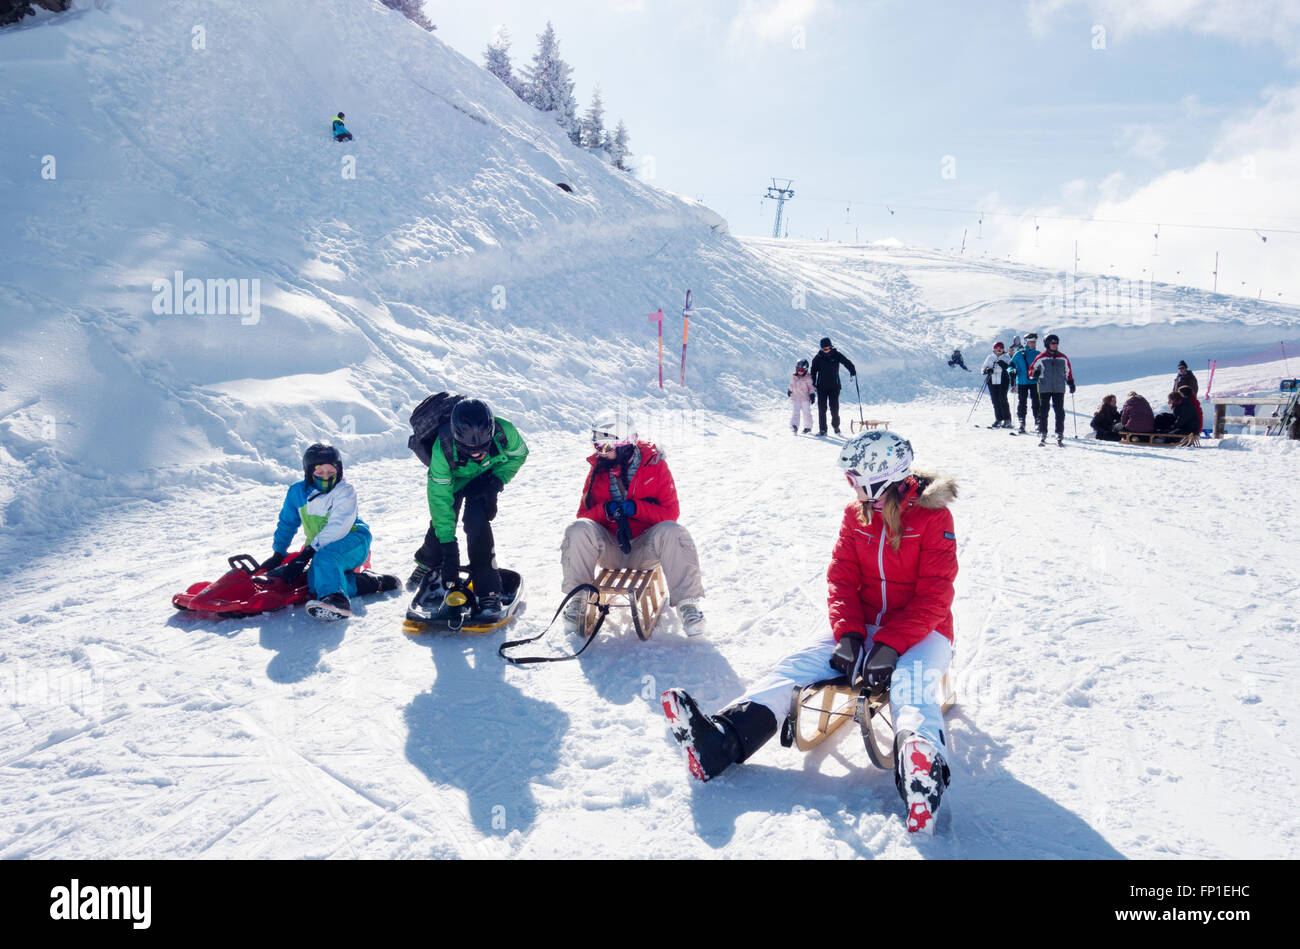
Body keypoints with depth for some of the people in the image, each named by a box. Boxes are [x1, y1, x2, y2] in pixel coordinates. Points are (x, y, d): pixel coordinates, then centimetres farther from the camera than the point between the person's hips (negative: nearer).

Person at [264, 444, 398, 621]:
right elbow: (287, 523, 20)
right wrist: (278, 554, 14)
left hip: (352, 541, -6)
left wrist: (307, 554, -29)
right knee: (315, 584, -23)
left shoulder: (345, 490, -11)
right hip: (320, 549, 6)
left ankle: (336, 599, -56)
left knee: (324, 557, -37)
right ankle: (370, 582, -15)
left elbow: (338, 527, -22)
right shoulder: (297, 492, 5)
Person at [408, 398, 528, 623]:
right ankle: (428, 564, 33)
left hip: (484, 479, 0)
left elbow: (519, 454, -12)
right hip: (453, 480, 0)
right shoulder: (443, 449, -39)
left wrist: (498, 480, -26)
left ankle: (488, 591, -13)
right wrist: (448, 545, -36)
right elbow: (440, 497, -35)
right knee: (441, 525, -4)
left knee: (476, 523, -22)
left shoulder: (504, 432, -37)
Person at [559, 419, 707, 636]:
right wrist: (605, 510, -18)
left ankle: (687, 604, -23)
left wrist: (636, 508, -23)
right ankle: (577, 600, -14)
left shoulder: (654, 465, -4)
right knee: (578, 531, -25)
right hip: (610, 548, 2)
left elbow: (670, 512, -8)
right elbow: (584, 514, 4)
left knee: (671, 533, -31)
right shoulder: (598, 470, 3)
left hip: (645, 548, -2)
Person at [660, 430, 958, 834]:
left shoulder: (932, 515, -10)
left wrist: (890, 646, -27)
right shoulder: (856, 514, 7)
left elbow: (934, 597, -16)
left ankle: (921, 766, -69)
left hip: (921, 633, -5)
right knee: (798, 663, -17)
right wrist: (848, 635, -17)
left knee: (911, 680, -37)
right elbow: (841, 579, 1)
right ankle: (716, 742, -34)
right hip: (865, 628, 5)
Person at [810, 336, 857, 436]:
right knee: (822, 408, -2)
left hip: (834, 386, -1)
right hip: (822, 387, 1)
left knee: (834, 407, -3)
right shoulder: (818, 358, 1)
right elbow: (813, 371, 6)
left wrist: (853, 371, -13)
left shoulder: (836, 355, -1)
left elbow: (847, 362, 1)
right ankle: (822, 429, 3)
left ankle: (836, 426, 19)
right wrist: (812, 384, 2)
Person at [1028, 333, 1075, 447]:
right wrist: (1034, 374, -16)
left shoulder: (1063, 358, 9)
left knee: (1060, 412, 0)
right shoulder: (1041, 358, 1)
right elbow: (1031, 370, 6)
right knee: (1043, 411, -2)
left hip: (1059, 389, 2)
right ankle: (1042, 434, 4)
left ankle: (1060, 435, 6)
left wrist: (1071, 383, 13)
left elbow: (1068, 372, 20)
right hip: (1044, 389, -2)